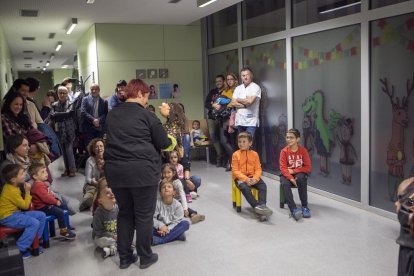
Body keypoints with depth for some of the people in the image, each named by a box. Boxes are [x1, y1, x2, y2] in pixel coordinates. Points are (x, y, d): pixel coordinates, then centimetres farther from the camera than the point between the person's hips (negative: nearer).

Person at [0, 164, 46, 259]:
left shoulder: (12, 186, 6)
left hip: (15, 212, 10)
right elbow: (25, 205, -15)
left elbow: (21, 200, 22)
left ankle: (33, 242, 12)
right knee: (34, 223, -26)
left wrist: (25, 192, 6)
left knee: (41, 216, 2)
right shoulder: (11, 191, -23)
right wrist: (27, 192, -9)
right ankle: (19, 249, -16)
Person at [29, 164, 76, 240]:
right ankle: (63, 231, -9)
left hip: (47, 203, 12)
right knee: (60, 212, -22)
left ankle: (66, 225, 29)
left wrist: (52, 194, 6)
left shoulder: (42, 183, 10)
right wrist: (56, 202, -20)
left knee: (64, 206, 18)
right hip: (42, 207, -11)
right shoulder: (38, 186, -24)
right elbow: (45, 197, -30)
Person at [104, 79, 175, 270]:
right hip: (142, 170, -5)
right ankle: (145, 257, 20)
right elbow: (163, 143, -3)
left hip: (115, 170, 5)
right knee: (144, 215, 8)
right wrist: (172, 141, 18)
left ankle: (124, 257, 24)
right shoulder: (146, 115, -6)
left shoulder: (112, 115, 11)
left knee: (125, 212, 18)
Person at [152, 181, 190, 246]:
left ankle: (160, 240, -32)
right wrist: (160, 225, -28)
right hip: (160, 229, -1)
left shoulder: (177, 205, -8)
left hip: (171, 228, 1)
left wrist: (168, 229, -26)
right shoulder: (157, 203, -9)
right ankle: (176, 235, -27)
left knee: (186, 223, -24)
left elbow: (177, 221, -12)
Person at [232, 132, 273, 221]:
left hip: (252, 178, 3)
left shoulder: (254, 154, 6)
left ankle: (262, 205, -35)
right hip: (240, 178, -3)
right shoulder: (236, 154, -1)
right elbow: (235, 171, -7)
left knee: (263, 186, -24)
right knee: (245, 188, -34)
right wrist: (246, 179, -21)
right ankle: (257, 207, -35)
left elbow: (258, 169, 3)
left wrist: (255, 178, -19)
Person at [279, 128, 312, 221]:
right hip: (287, 174, 0)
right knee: (285, 183, -32)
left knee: (301, 179, -35)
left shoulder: (303, 150, -6)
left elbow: (308, 168, -7)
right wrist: (291, 178, -30)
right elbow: (283, 168, -13)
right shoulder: (284, 151, -7)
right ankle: (293, 209, -37)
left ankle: (305, 207, -23)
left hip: (300, 173, 0)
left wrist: (293, 171, -15)